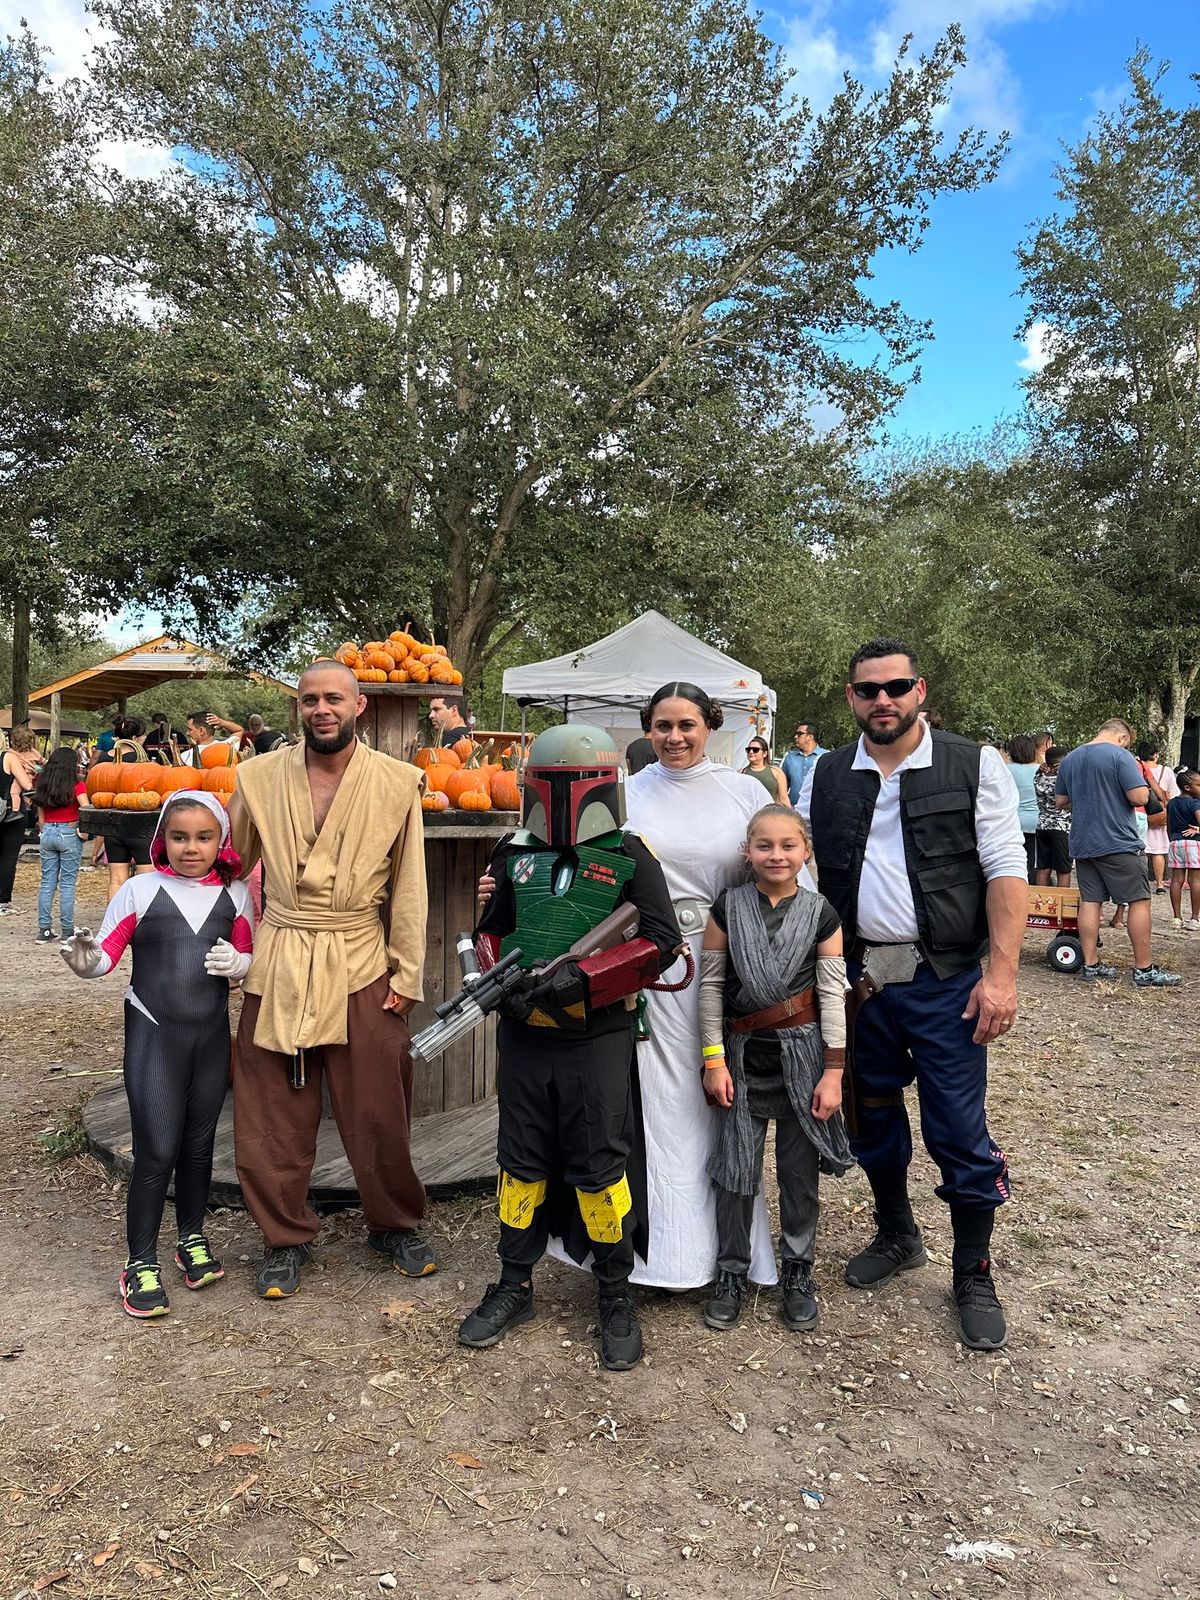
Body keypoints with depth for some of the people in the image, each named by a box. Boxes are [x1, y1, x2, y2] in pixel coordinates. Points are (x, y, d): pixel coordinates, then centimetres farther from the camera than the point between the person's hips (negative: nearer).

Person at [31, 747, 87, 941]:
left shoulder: (43, 785, 7)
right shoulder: (77, 786, -8)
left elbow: (40, 817, 11)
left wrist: (43, 836, 18)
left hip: (47, 833, 5)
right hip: (69, 833, -4)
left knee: (47, 882, 8)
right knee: (67, 883, 0)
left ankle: (44, 930, 10)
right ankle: (67, 931, 3)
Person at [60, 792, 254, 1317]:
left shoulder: (234, 895, 0)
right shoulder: (140, 890, -8)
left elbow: (250, 957, 9)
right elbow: (108, 950, -10)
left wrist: (237, 962, -13)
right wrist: (87, 961, -31)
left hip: (212, 1033, 3)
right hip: (154, 1034, -3)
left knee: (198, 1145, 15)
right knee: (156, 1151, -3)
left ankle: (192, 1239, 35)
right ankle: (140, 1264, 13)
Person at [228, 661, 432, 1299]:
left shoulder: (397, 783, -2)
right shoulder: (259, 777, 1)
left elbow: (409, 886, 1)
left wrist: (406, 974, -1)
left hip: (363, 966, -1)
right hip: (277, 967, 1)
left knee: (379, 1115, 8)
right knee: (273, 1120, 9)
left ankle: (395, 1225, 32)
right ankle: (285, 1238, 30)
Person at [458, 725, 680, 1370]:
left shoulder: (627, 856, -5)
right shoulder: (514, 856, 6)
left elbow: (661, 941, -10)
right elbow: (489, 931, 15)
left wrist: (581, 979, -19)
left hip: (597, 1041, -3)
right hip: (523, 1036, 4)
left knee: (601, 1166, 4)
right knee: (521, 1161, 14)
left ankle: (615, 1298, 22)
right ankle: (514, 1286, 31)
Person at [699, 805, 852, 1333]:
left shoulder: (820, 913, -1)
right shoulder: (728, 907, -1)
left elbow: (832, 992, -1)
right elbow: (711, 983, 0)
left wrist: (833, 1071, -4)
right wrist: (713, 1059, -3)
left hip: (802, 1051, 0)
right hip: (744, 1052, 0)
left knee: (799, 1170, 9)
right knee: (736, 1169, 4)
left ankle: (798, 1272, 26)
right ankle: (731, 1274, 20)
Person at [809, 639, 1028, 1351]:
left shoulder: (974, 766, -3)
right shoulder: (829, 776, 6)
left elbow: (1007, 871, -7)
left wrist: (1001, 973, -15)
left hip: (944, 980, -3)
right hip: (856, 977, 4)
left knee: (960, 1131, 1)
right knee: (872, 1117, 16)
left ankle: (975, 1274, 22)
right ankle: (898, 1237, 39)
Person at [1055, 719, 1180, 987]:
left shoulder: (1069, 759, 11)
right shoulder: (1120, 755, -11)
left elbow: (1061, 802, 17)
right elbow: (1140, 797, -16)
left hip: (1082, 844, 7)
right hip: (1117, 843, -6)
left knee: (1089, 901, 7)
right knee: (1139, 901, 1)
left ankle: (1090, 965, 8)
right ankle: (1144, 970, 3)